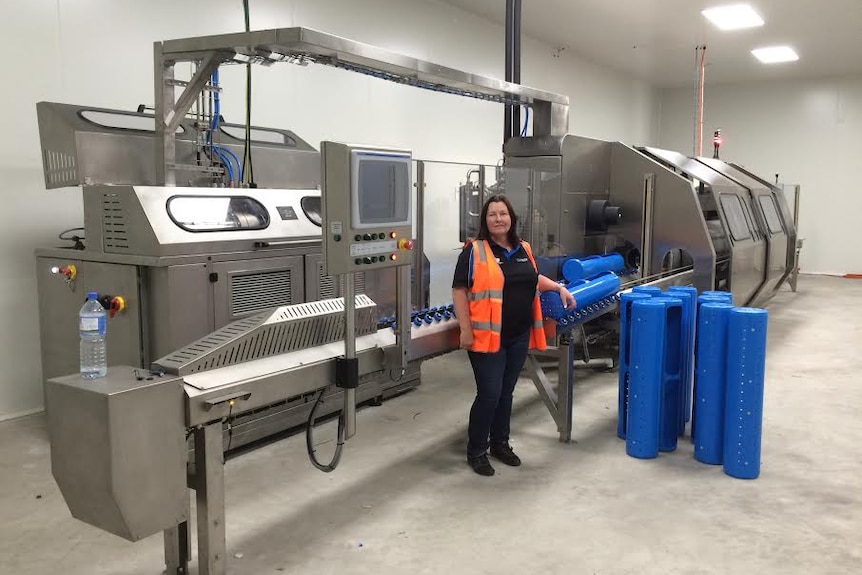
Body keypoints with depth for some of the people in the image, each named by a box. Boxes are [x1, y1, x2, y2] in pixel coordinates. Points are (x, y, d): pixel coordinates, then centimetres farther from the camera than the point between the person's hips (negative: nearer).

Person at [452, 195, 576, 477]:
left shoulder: (523, 250, 10)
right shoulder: (474, 251, -9)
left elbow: (534, 278, 29)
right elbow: (459, 291, -11)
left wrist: (560, 288, 18)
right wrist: (466, 330, -15)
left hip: (519, 336, 6)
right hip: (488, 336, -6)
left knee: (506, 393, 15)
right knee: (489, 394, -2)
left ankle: (500, 443, 31)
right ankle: (476, 451, 14)